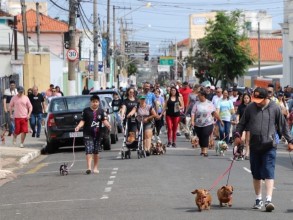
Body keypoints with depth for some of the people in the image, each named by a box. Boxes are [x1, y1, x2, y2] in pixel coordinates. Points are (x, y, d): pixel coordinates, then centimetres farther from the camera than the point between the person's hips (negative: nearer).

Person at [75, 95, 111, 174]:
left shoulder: (101, 111, 6)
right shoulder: (86, 111, 0)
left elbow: (104, 120, -2)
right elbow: (82, 121, -1)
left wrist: (108, 125, -22)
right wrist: (78, 126, -19)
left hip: (97, 134, 3)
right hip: (88, 134, -3)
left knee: (96, 151, 11)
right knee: (89, 150, -11)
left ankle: (96, 167, 21)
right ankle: (89, 168, -18)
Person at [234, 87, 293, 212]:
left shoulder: (275, 108, -1)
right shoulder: (250, 108, 3)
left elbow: (283, 125, 6)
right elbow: (242, 123, 12)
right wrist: (237, 135, -5)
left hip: (269, 147, -3)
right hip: (254, 147, 3)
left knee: (269, 173, -11)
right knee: (256, 174, 11)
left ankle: (268, 200, -17)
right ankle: (258, 200, 23)